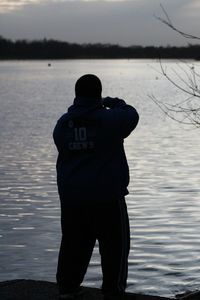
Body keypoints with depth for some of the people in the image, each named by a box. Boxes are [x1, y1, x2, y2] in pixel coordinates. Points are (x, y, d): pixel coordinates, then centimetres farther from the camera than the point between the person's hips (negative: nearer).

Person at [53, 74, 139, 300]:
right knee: (115, 244, 6)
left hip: (71, 197, 5)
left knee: (73, 242, 16)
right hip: (107, 196, -5)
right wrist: (114, 103, 20)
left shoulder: (63, 123, 2)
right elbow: (132, 115, 5)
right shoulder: (108, 119, -12)